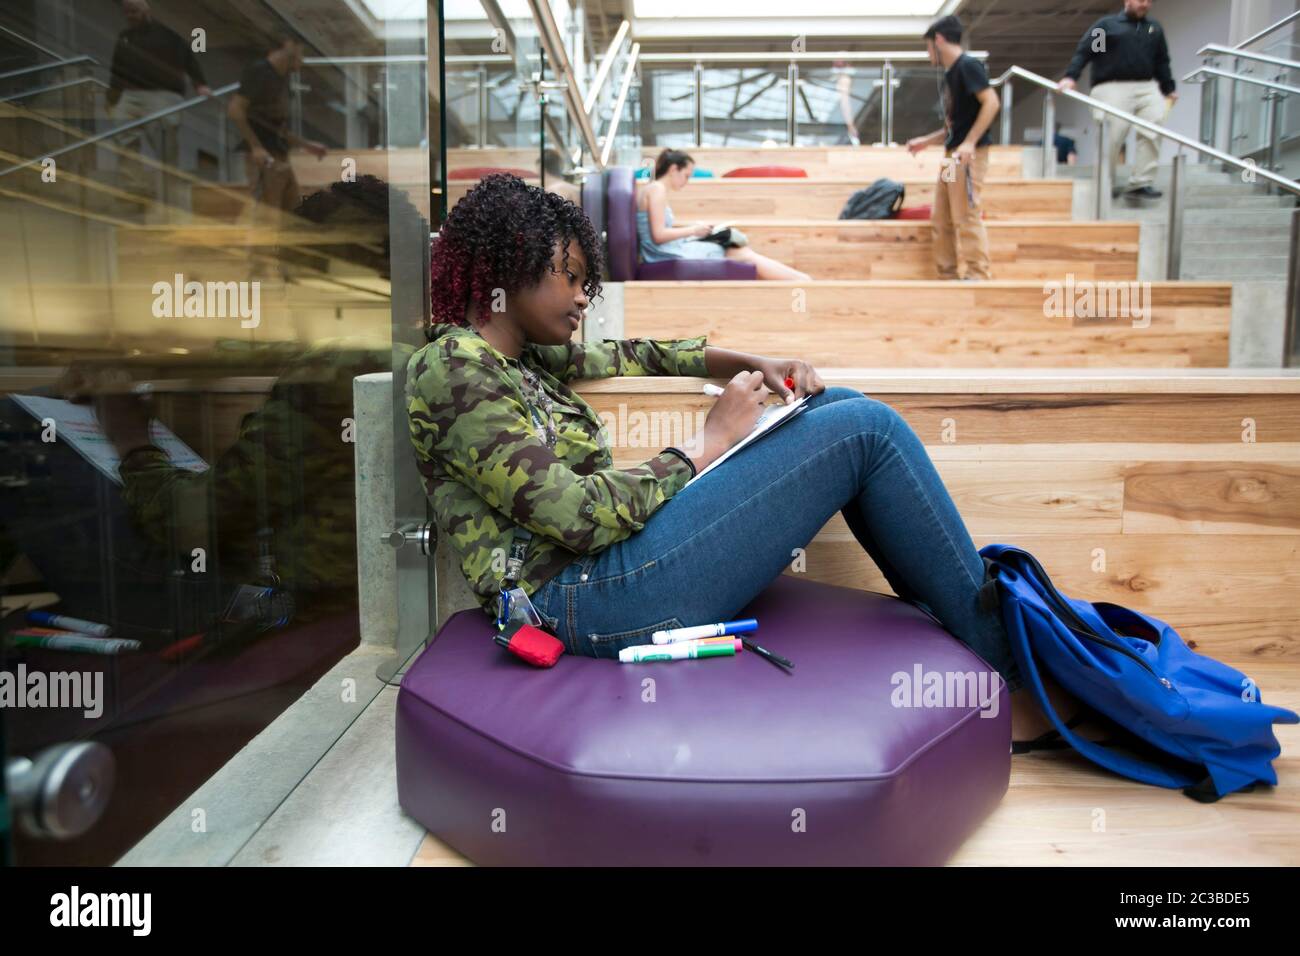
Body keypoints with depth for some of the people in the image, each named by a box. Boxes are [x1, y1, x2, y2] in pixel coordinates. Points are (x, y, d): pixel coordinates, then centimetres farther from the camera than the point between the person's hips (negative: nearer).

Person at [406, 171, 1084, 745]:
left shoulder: (519, 359, 19)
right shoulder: (452, 366, -9)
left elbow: (630, 354, 26)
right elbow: (574, 517, -18)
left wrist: (756, 365, 11)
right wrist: (705, 444, -9)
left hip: (599, 570, 10)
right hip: (587, 598, -10)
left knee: (838, 406, 8)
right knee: (864, 429, -11)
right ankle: (1006, 669, 3)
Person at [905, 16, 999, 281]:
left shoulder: (967, 65, -8)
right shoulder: (950, 74, 19)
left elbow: (991, 102, -18)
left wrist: (970, 143, -24)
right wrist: (926, 141, 25)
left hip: (968, 155, -10)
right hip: (952, 155, 10)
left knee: (967, 219, -11)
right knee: (940, 220, 9)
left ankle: (979, 277, -8)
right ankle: (947, 277, 14)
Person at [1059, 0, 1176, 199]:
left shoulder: (1155, 29, 23)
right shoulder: (1106, 24, 10)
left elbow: (1162, 62, 26)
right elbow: (1083, 51, 0)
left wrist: (1169, 89, 20)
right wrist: (1070, 77, -15)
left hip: (1147, 88, 4)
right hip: (1113, 88, -4)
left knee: (1153, 133, -13)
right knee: (1111, 138, -10)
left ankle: (1140, 183, -11)